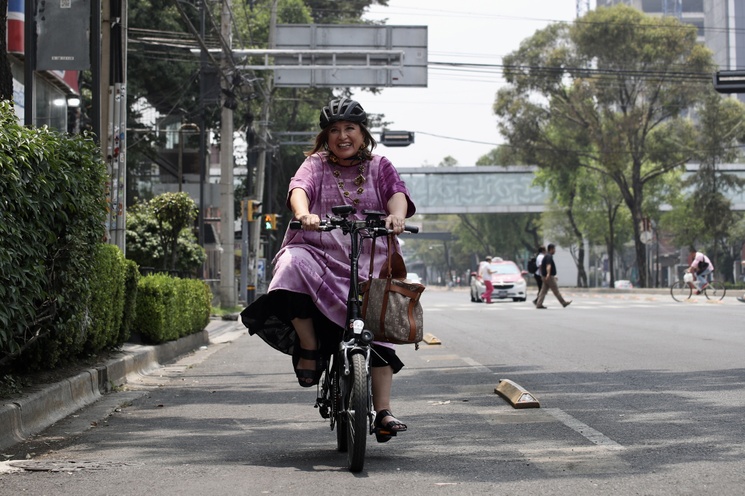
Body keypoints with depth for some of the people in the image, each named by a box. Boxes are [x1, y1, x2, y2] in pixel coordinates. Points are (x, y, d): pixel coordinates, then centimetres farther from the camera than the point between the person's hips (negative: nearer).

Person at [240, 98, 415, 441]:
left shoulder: (380, 167, 16)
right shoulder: (316, 165, 14)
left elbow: (397, 194, -4)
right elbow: (299, 189, -8)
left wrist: (396, 216, -29)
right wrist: (303, 214, -33)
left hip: (370, 262, 1)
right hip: (319, 255, -1)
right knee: (294, 266, -34)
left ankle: (383, 411, -8)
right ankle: (309, 349, -18)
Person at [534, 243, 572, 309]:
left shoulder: (546, 256, 18)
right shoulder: (549, 256, -15)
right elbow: (548, 265, -31)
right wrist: (548, 274, -46)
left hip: (546, 277, 10)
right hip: (550, 277, -10)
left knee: (543, 291, 5)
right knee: (556, 290, -1)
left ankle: (539, 304, -1)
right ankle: (564, 303, 7)